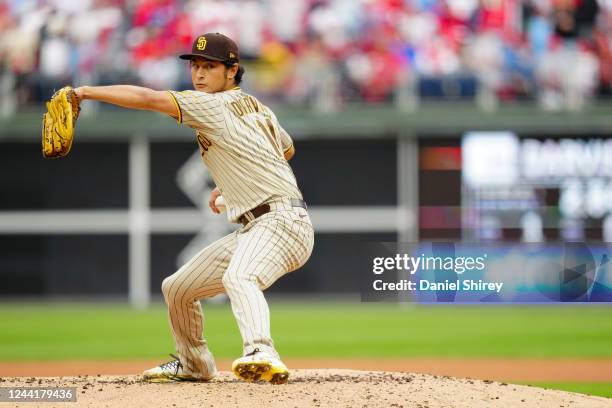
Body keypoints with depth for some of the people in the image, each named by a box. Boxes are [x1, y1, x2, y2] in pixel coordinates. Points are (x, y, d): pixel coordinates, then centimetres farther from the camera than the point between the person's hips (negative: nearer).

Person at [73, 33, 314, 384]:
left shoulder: (213, 106, -9)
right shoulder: (258, 108, 17)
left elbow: (147, 98, -18)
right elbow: (287, 149, 36)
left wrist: (87, 91, -14)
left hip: (283, 221, -10)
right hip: (252, 230, 10)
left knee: (238, 277, -41)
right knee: (177, 289, 18)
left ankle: (261, 353, -65)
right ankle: (194, 364, 39)